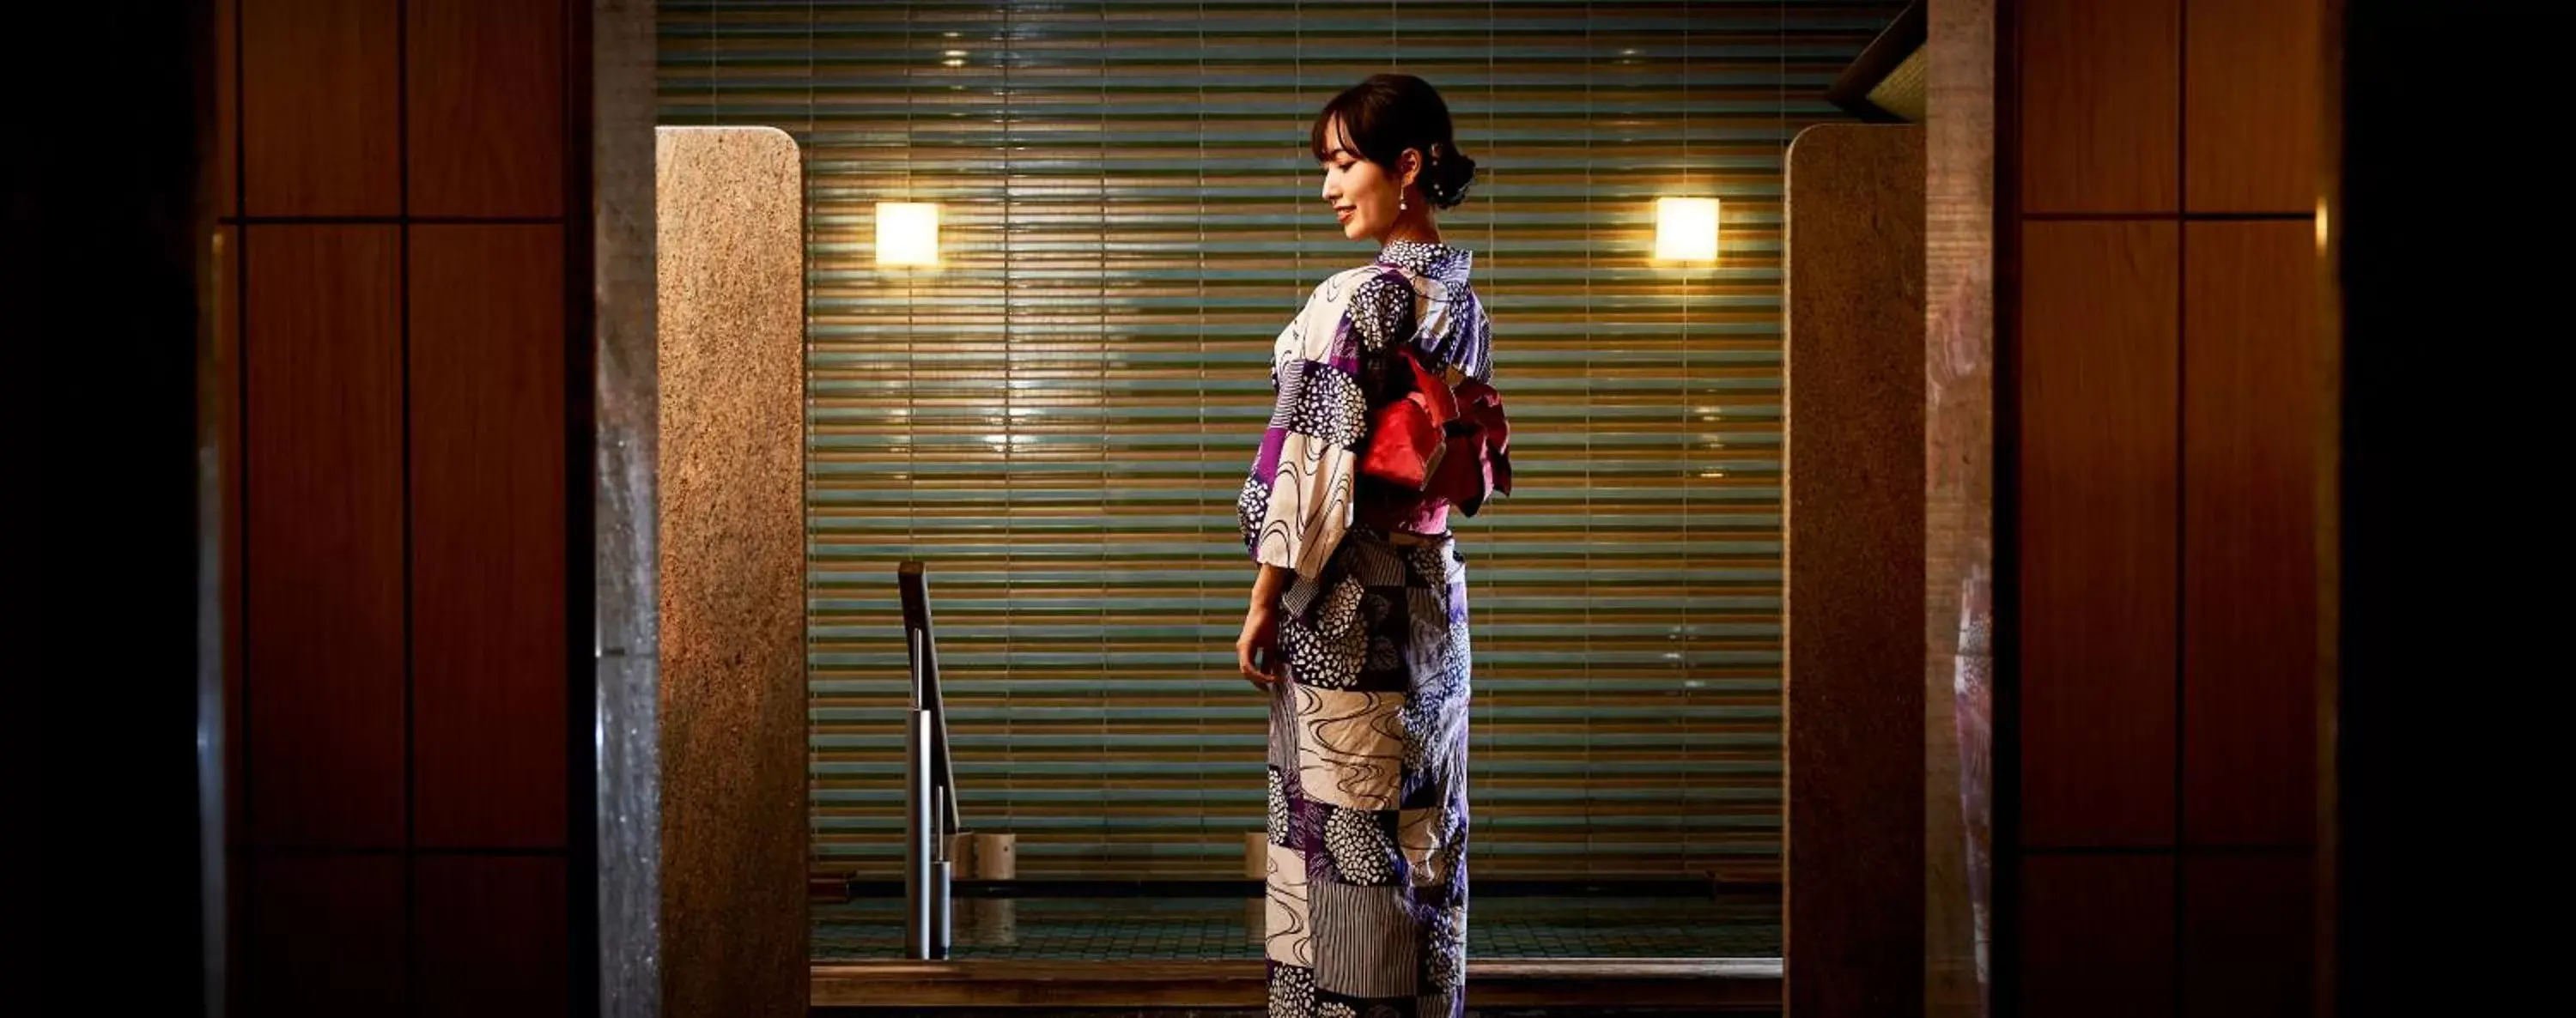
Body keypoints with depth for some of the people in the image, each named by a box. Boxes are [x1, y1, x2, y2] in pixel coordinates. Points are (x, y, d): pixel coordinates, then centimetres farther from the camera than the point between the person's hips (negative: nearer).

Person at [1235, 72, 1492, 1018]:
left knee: (1337, 834, -3)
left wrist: (1264, 602, -13)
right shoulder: (1463, 300, 10)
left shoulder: (1358, 297, -16)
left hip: (1346, 607, -9)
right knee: (1422, 839, 13)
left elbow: (1313, 459, -18)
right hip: (1435, 599, 9)